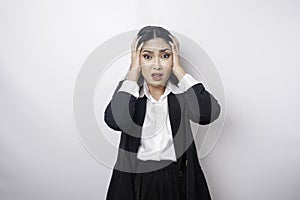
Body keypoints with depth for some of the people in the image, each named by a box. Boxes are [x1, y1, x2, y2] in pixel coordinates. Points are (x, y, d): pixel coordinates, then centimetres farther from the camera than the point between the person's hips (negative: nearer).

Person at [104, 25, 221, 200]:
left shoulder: (182, 92, -7)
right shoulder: (127, 90, -6)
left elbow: (208, 114, -27)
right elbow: (115, 121, -27)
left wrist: (178, 69, -19)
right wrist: (134, 70, -19)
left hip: (178, 181, 1)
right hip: (136, 182, 0)